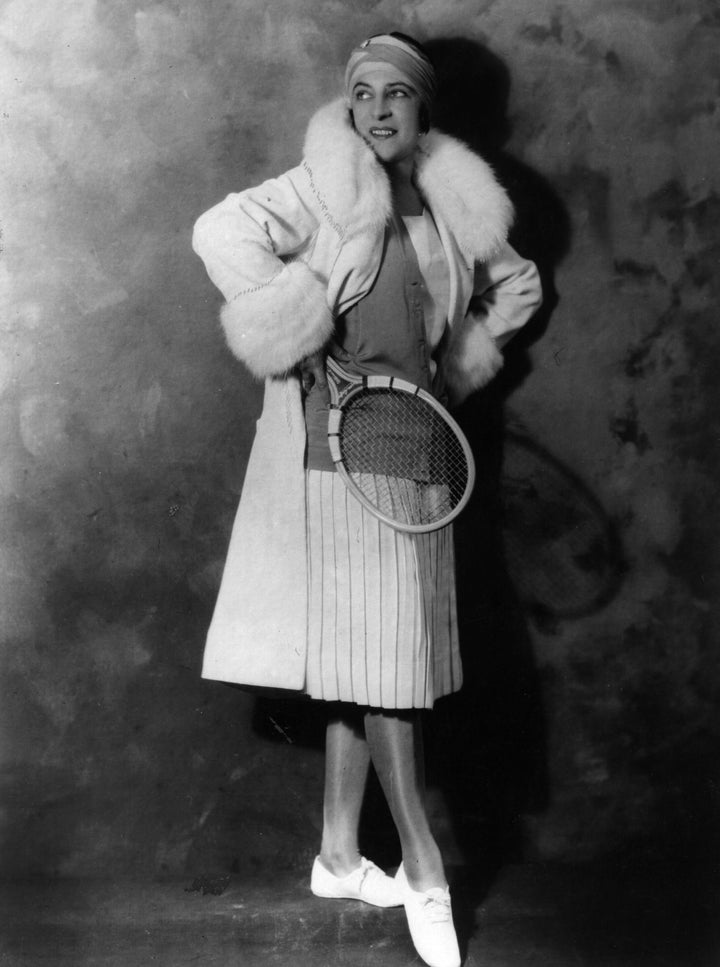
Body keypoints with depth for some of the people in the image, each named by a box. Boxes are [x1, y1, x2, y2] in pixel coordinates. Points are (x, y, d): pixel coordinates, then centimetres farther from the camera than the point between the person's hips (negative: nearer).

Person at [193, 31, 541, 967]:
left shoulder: (453, 208, 10)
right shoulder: (328, 186, -6)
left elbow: (514, 285, 24)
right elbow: (224, 232, -19)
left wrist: (488, 329, 5)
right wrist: (300, 328, -18)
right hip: (338, 435, -6)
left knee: (374, 659, 10)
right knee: (374, 656, -5)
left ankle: (338, 855, 23)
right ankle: (424, 869, 5)